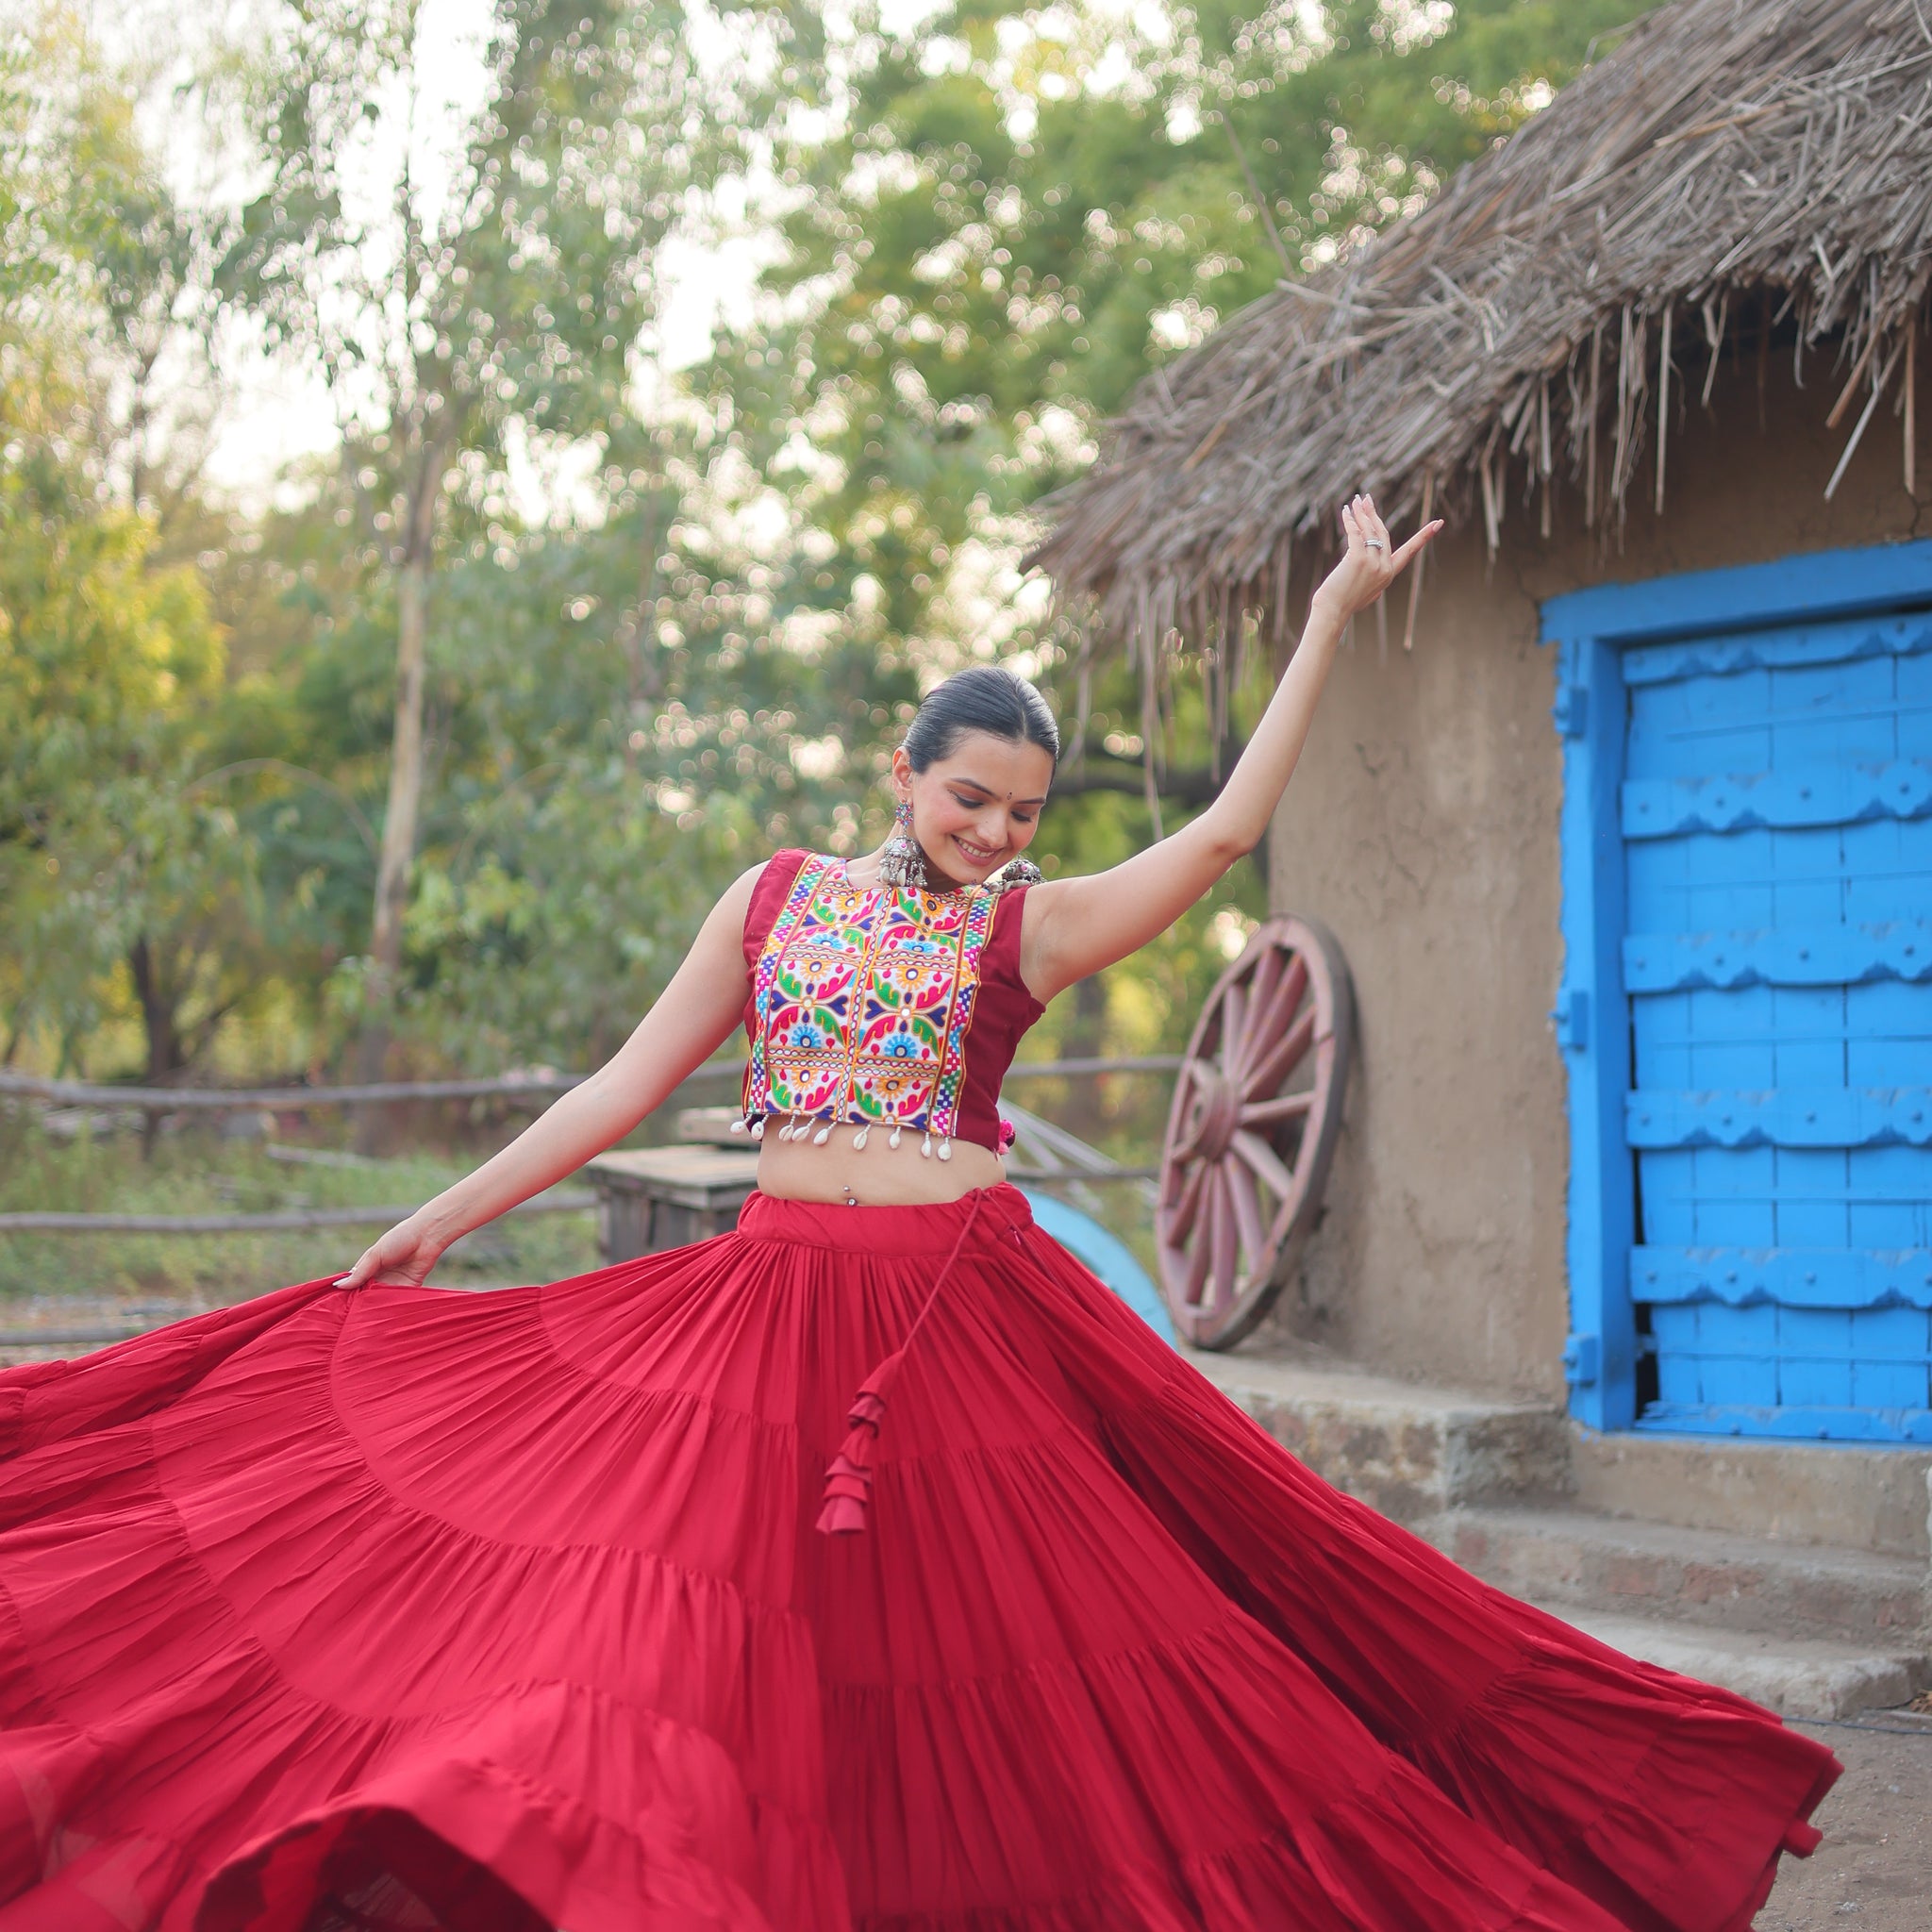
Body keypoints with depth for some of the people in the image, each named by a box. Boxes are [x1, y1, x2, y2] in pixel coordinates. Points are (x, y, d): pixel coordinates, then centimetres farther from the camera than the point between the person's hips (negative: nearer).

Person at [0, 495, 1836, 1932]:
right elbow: (632, 1080, 10)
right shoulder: (775, 897, 9)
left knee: (980, 1648, 1)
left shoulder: (1026, 929, 3)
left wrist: (1330, 614, -1)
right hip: (770, 1295, 2)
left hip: (961, 1313, -1)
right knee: (735, 1641, -1)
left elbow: (1227, 826, -3)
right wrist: (442, 1216, 7)